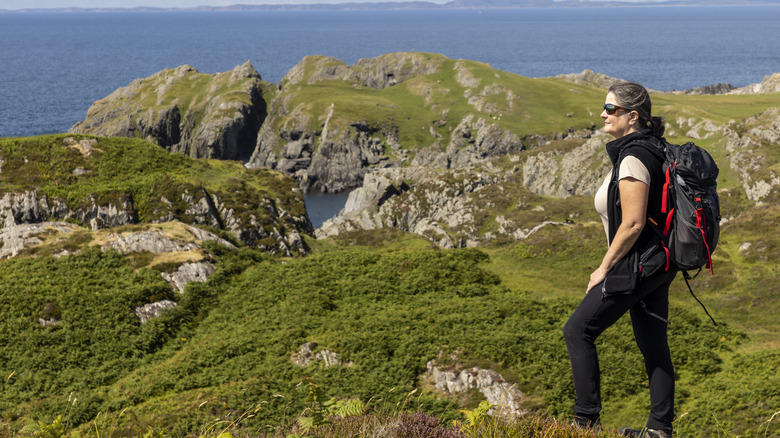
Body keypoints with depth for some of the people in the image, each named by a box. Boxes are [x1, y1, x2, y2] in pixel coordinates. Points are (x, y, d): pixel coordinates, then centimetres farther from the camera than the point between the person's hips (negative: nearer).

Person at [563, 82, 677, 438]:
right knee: (652, 343, 13)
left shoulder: (633, 159, -21)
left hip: (637, 264, -10)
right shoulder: (651, 148, 10)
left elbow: (632, 224, -24)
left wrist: (604, 269, -15)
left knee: (578, 331, 1)